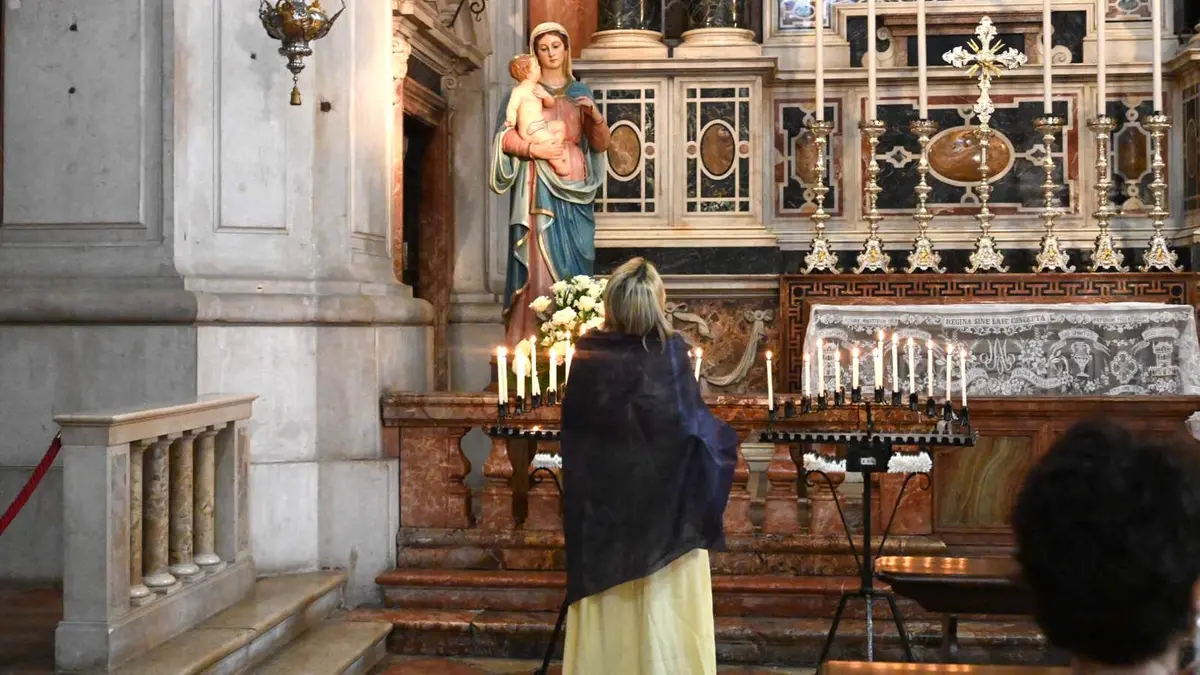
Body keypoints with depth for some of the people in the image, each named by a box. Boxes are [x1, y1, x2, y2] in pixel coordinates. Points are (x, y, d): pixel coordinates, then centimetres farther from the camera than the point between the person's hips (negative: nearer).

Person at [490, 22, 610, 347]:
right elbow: (503, 137, -2)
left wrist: (596, 116, -8)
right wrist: (534, 149, -17)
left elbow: (601, 144, 10)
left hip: (574, 188, 3)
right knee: (539, 260, -9)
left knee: (574, 261, 1)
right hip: (538, 188, -3)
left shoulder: (580, 92, 14)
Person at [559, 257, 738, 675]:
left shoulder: (588, 355, -6)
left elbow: (573, 423, 4)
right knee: (663, 615, 7)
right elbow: (694, 425, -14)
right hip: (663, 508, -3)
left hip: (601, 507, 3)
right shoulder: (669, 353, -15)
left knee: (607, 616, 13)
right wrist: (725, 436, 6)